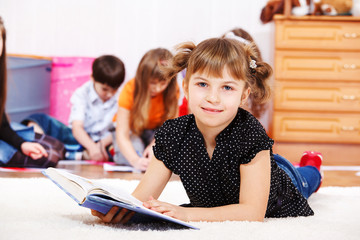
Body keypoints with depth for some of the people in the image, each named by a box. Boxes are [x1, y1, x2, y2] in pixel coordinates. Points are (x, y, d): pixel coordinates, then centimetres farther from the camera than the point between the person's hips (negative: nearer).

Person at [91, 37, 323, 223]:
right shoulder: (173, 135, -33)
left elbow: (253, 211, -47)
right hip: (214, 211, 2)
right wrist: (116, 208, -58)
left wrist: (187, 214, -58)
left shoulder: (251, 134, -43)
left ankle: (310, 168, 65)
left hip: (275, 209, -2)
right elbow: (140, 199, -33)